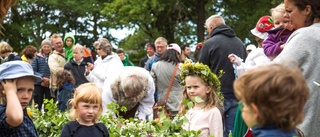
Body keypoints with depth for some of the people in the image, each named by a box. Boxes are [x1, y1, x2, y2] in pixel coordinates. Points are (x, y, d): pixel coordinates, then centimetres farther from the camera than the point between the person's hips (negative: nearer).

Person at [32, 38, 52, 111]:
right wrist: (43, 77, -12)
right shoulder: (37, 57, 5)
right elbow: (33, 70, -1)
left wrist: (50, 80, -15)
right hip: (39, 84, 0)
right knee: (38, 103, 2)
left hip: (50, 84, 0)